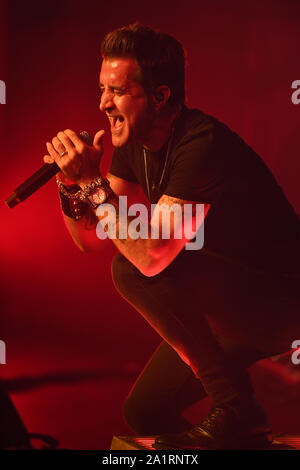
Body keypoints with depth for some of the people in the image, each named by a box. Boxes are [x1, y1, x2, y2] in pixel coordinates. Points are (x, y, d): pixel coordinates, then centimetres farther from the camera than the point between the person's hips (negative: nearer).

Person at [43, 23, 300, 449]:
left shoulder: (202, 143, -26)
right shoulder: (132, 144, 1)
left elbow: (151, 256, -33)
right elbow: (89, 239, 2)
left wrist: (93, 182, -29)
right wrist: (72, 183, -15)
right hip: (224, 306, 8)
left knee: (133, 268, -26)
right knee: (144, 413, 5)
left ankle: (236, 409, -13)